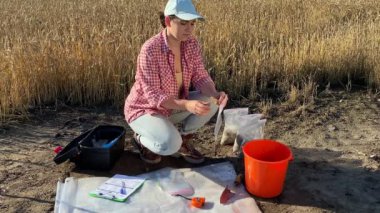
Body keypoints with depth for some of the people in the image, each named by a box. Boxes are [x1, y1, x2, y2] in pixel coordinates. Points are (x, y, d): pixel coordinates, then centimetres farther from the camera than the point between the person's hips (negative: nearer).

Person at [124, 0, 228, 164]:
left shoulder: (191, 44, -11)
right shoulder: (150, 49, -30)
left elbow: (200, 77, -10)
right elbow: (153, 95, -30)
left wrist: (215, 94, -33)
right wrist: (186, 105, -45)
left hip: (173, 106, 6)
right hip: (144, 109, -6)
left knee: (212, 101, -14)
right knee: (170, 145, -32)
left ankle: (183, 141, 5)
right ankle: (141, 138, 3)